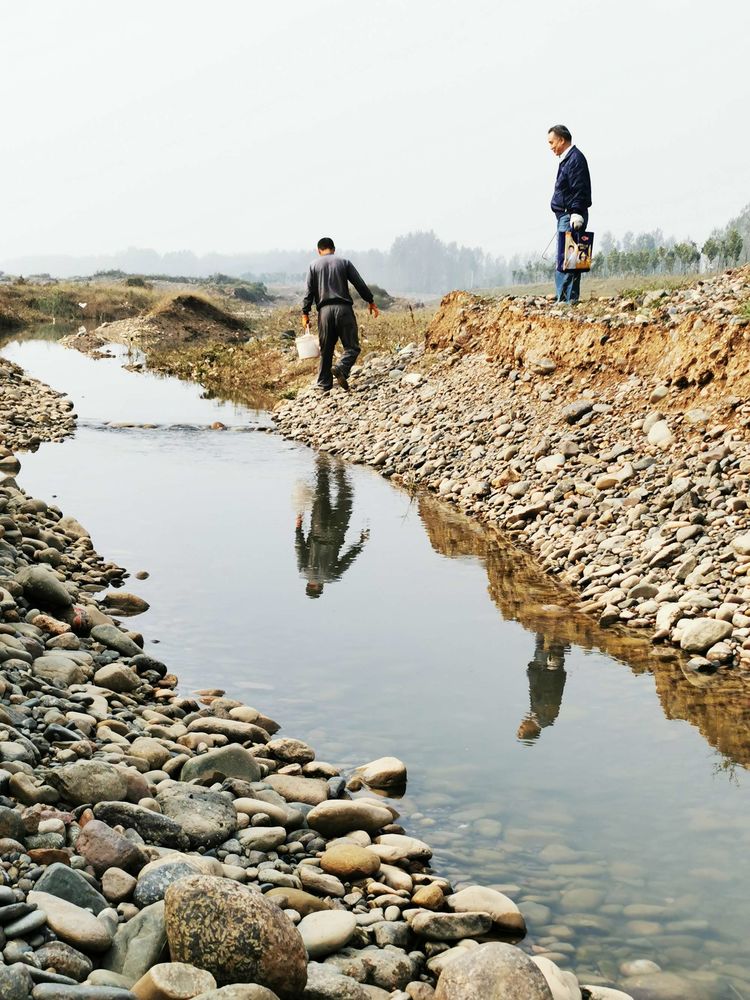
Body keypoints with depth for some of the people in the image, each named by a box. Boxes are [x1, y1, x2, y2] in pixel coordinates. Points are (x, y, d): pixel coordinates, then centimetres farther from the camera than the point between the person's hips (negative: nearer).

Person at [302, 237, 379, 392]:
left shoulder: (314, 265, 10)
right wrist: (370, 301, 16)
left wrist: (305, 313, 7)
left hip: (324, 310, 2)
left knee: (326, 350, 9)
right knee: (352, 346, 1)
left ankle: (324, 385, 9)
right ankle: (341, 369, -27)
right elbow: (360, 284, 6)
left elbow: (309, 291, 4)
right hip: (344, 309, -2)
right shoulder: (344, 262, 9)